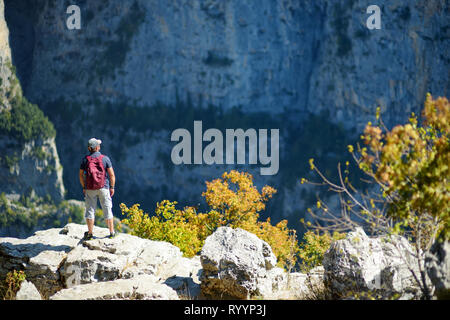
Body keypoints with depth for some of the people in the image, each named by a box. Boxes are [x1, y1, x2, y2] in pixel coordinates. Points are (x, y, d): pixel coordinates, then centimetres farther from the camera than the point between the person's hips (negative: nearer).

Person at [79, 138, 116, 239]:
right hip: (103, 188, -1)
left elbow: (81, 175, 2)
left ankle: (90, 233, 7)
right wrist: (112, 187, 4)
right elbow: (112, 175, -6)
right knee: (107, 210, 7)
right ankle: (111, 232, 10)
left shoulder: (85, 160, -2)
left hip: (90, 189, 1)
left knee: (90, 210, 7)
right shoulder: (105, 158, -6)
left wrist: (84, 187, 13)